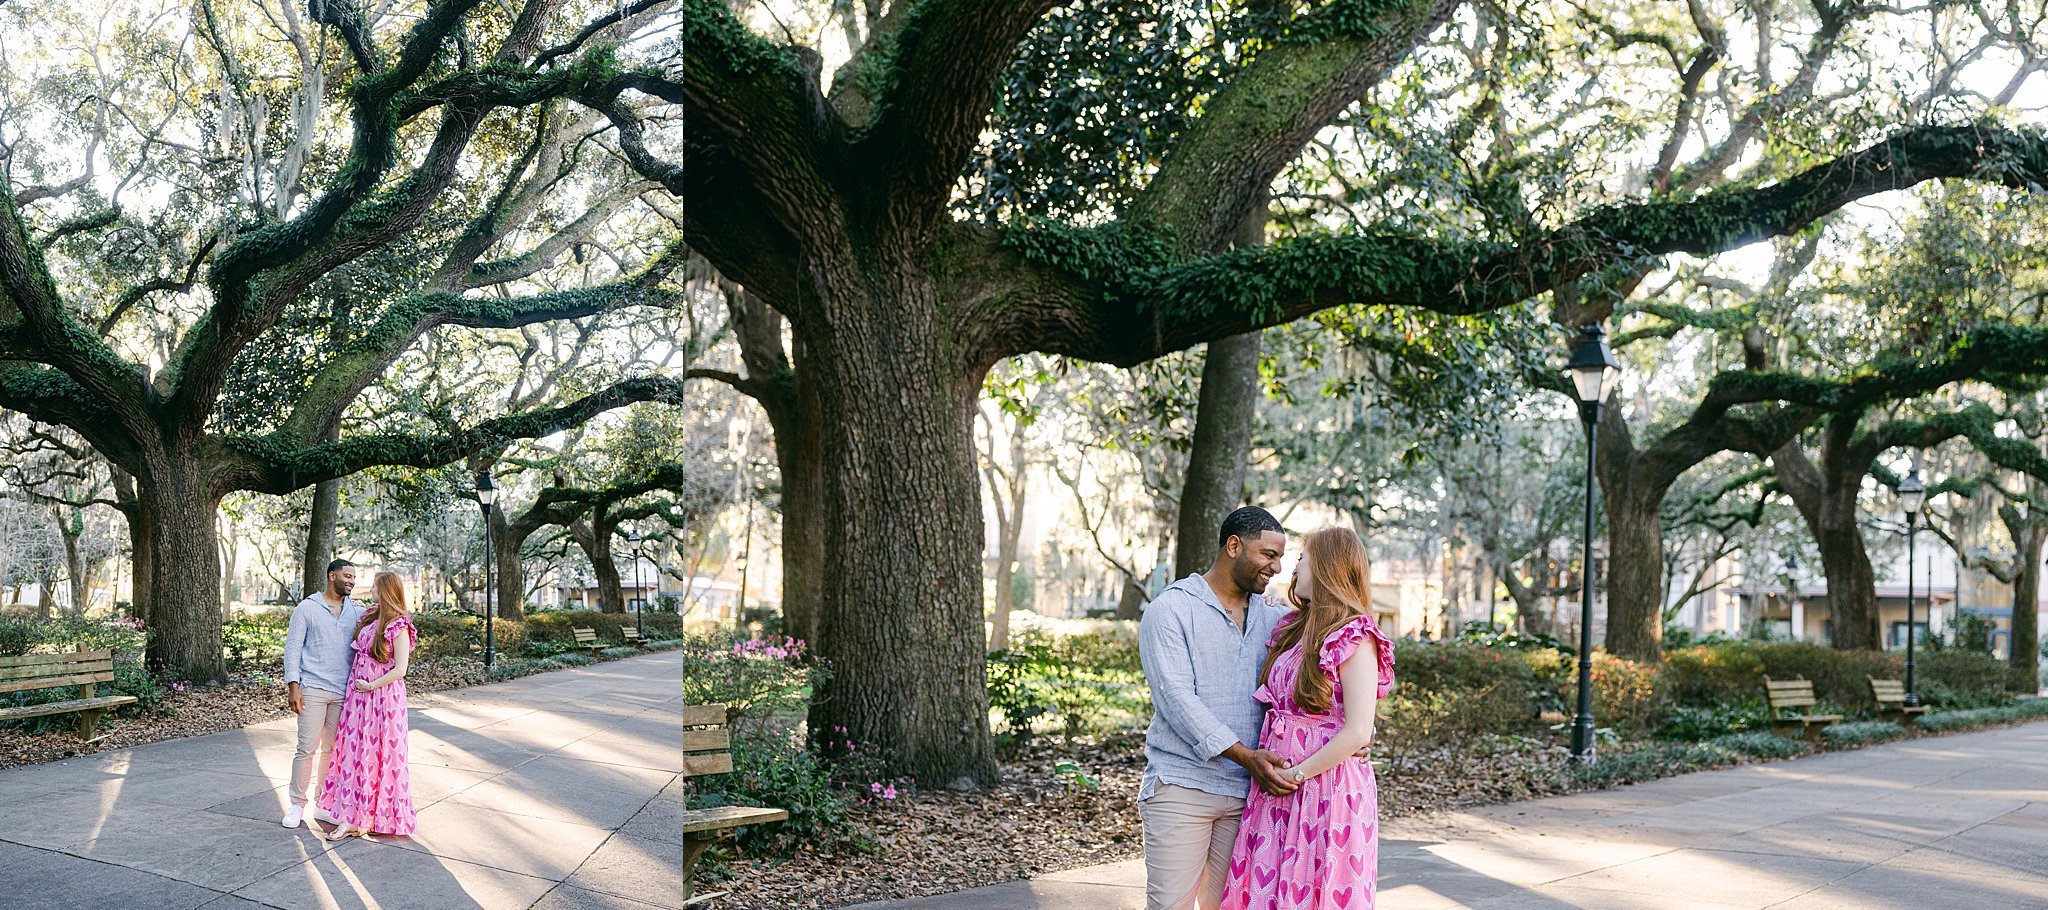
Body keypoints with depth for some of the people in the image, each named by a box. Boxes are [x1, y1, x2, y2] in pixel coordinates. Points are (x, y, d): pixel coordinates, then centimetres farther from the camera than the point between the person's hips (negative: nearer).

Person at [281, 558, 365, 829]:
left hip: (344, 692, 4)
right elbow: (292, 648, -1)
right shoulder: (306, 608, 2)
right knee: (307, 748, -4)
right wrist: (293, 686, -9)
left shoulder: (357, 611, 12)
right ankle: (297, 804, 6)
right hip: (313, 690, -3)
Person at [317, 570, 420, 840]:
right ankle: (352, 819, 10)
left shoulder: (398, 626, -11)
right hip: (358, 695, 7)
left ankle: (371, 819, 9)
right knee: (354, 754, 6)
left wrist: (371, 686, -13)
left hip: (383, 696, -7)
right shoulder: (368, 618, 11)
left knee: (380, 756, 1)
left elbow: (400, 670, -15)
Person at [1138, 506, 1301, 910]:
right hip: (1182, 786, -5)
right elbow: (1176, 698, -14)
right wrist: (1246, 756, -22)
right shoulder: (1171, 609, -5)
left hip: (1248, 789, 5)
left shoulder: (1271, 618, 13)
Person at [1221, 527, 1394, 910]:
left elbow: (1357, 733, -16)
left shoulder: (1354, 638, -11)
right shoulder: (1292, 629, 12)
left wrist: (1296, 774, -12)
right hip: (1278, 785, 7)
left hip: (1328, 787, -7)